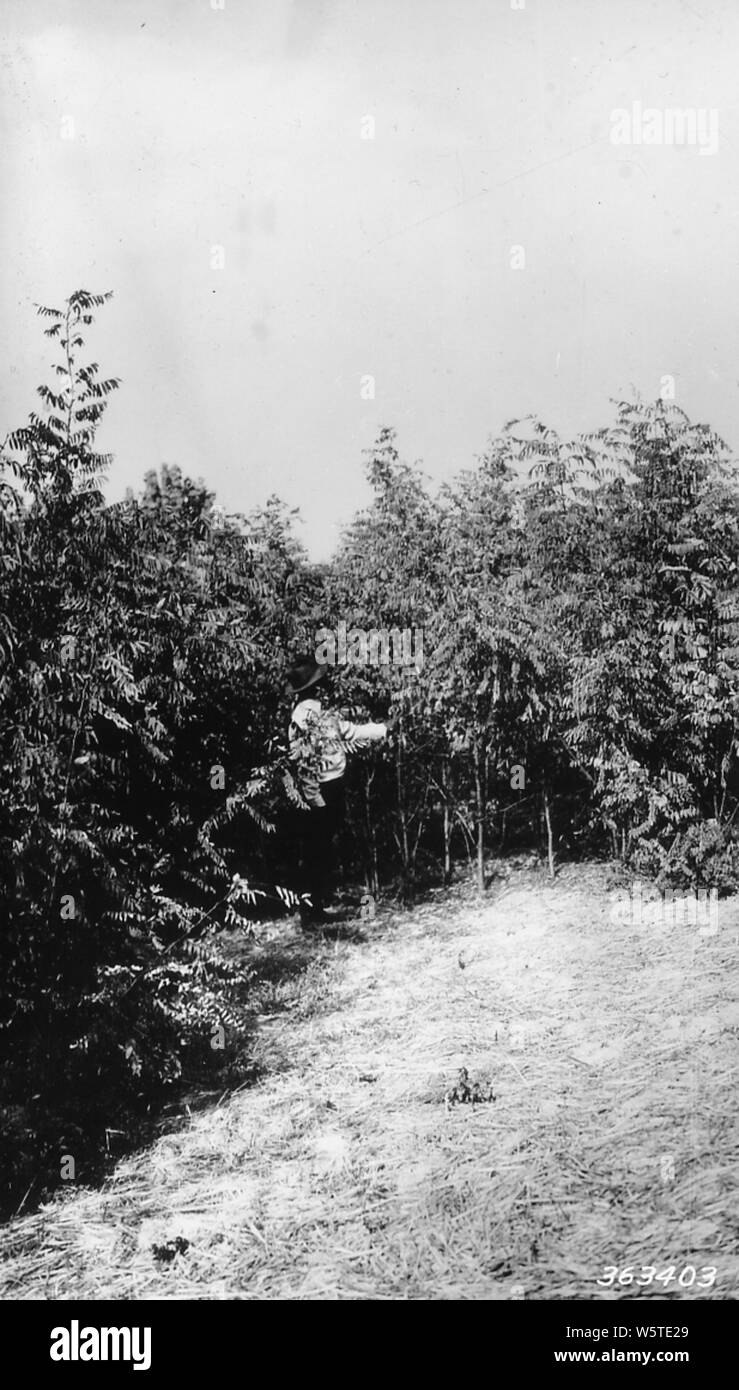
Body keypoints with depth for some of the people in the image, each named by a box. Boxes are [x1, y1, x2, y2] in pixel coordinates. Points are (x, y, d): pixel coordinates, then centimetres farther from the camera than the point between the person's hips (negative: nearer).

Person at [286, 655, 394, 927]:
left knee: (325, 853, 16)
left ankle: (318, 908, 26)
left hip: (333, 791, 9)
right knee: (313, 856, -1)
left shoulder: (324, 711, 10)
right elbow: (302, 762, -23)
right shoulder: (304, 715, -18)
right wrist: (315, 800, -23)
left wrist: (383, 728, 27)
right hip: (318, 794, -9)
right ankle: (310, 914, 8)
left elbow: (350, 732, 23)